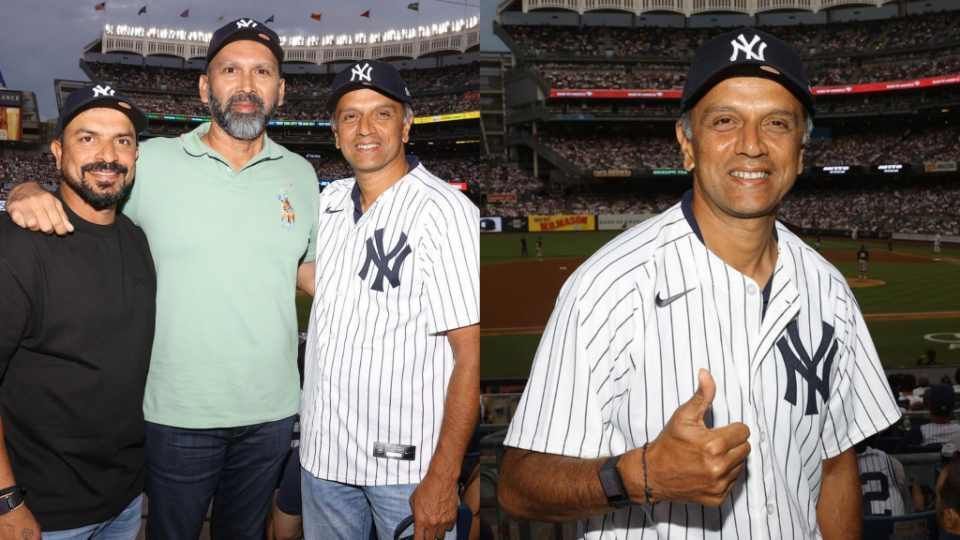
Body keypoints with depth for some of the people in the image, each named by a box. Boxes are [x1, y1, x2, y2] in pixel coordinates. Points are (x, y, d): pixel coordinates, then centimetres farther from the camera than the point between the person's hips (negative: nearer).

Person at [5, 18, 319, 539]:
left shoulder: (300, 174, 2)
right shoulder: (151, 162, -7)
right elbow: (80, 204, 3)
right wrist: (28, 193, -18)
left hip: (271, 410, 3)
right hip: (179, 414, -2)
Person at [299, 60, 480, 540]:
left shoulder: (445, 211, -15)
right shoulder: (328, 201, 5)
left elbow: (471, 355, -18)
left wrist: (442, 477, -20)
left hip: (409, 464, -6)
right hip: (323, 453, 6)